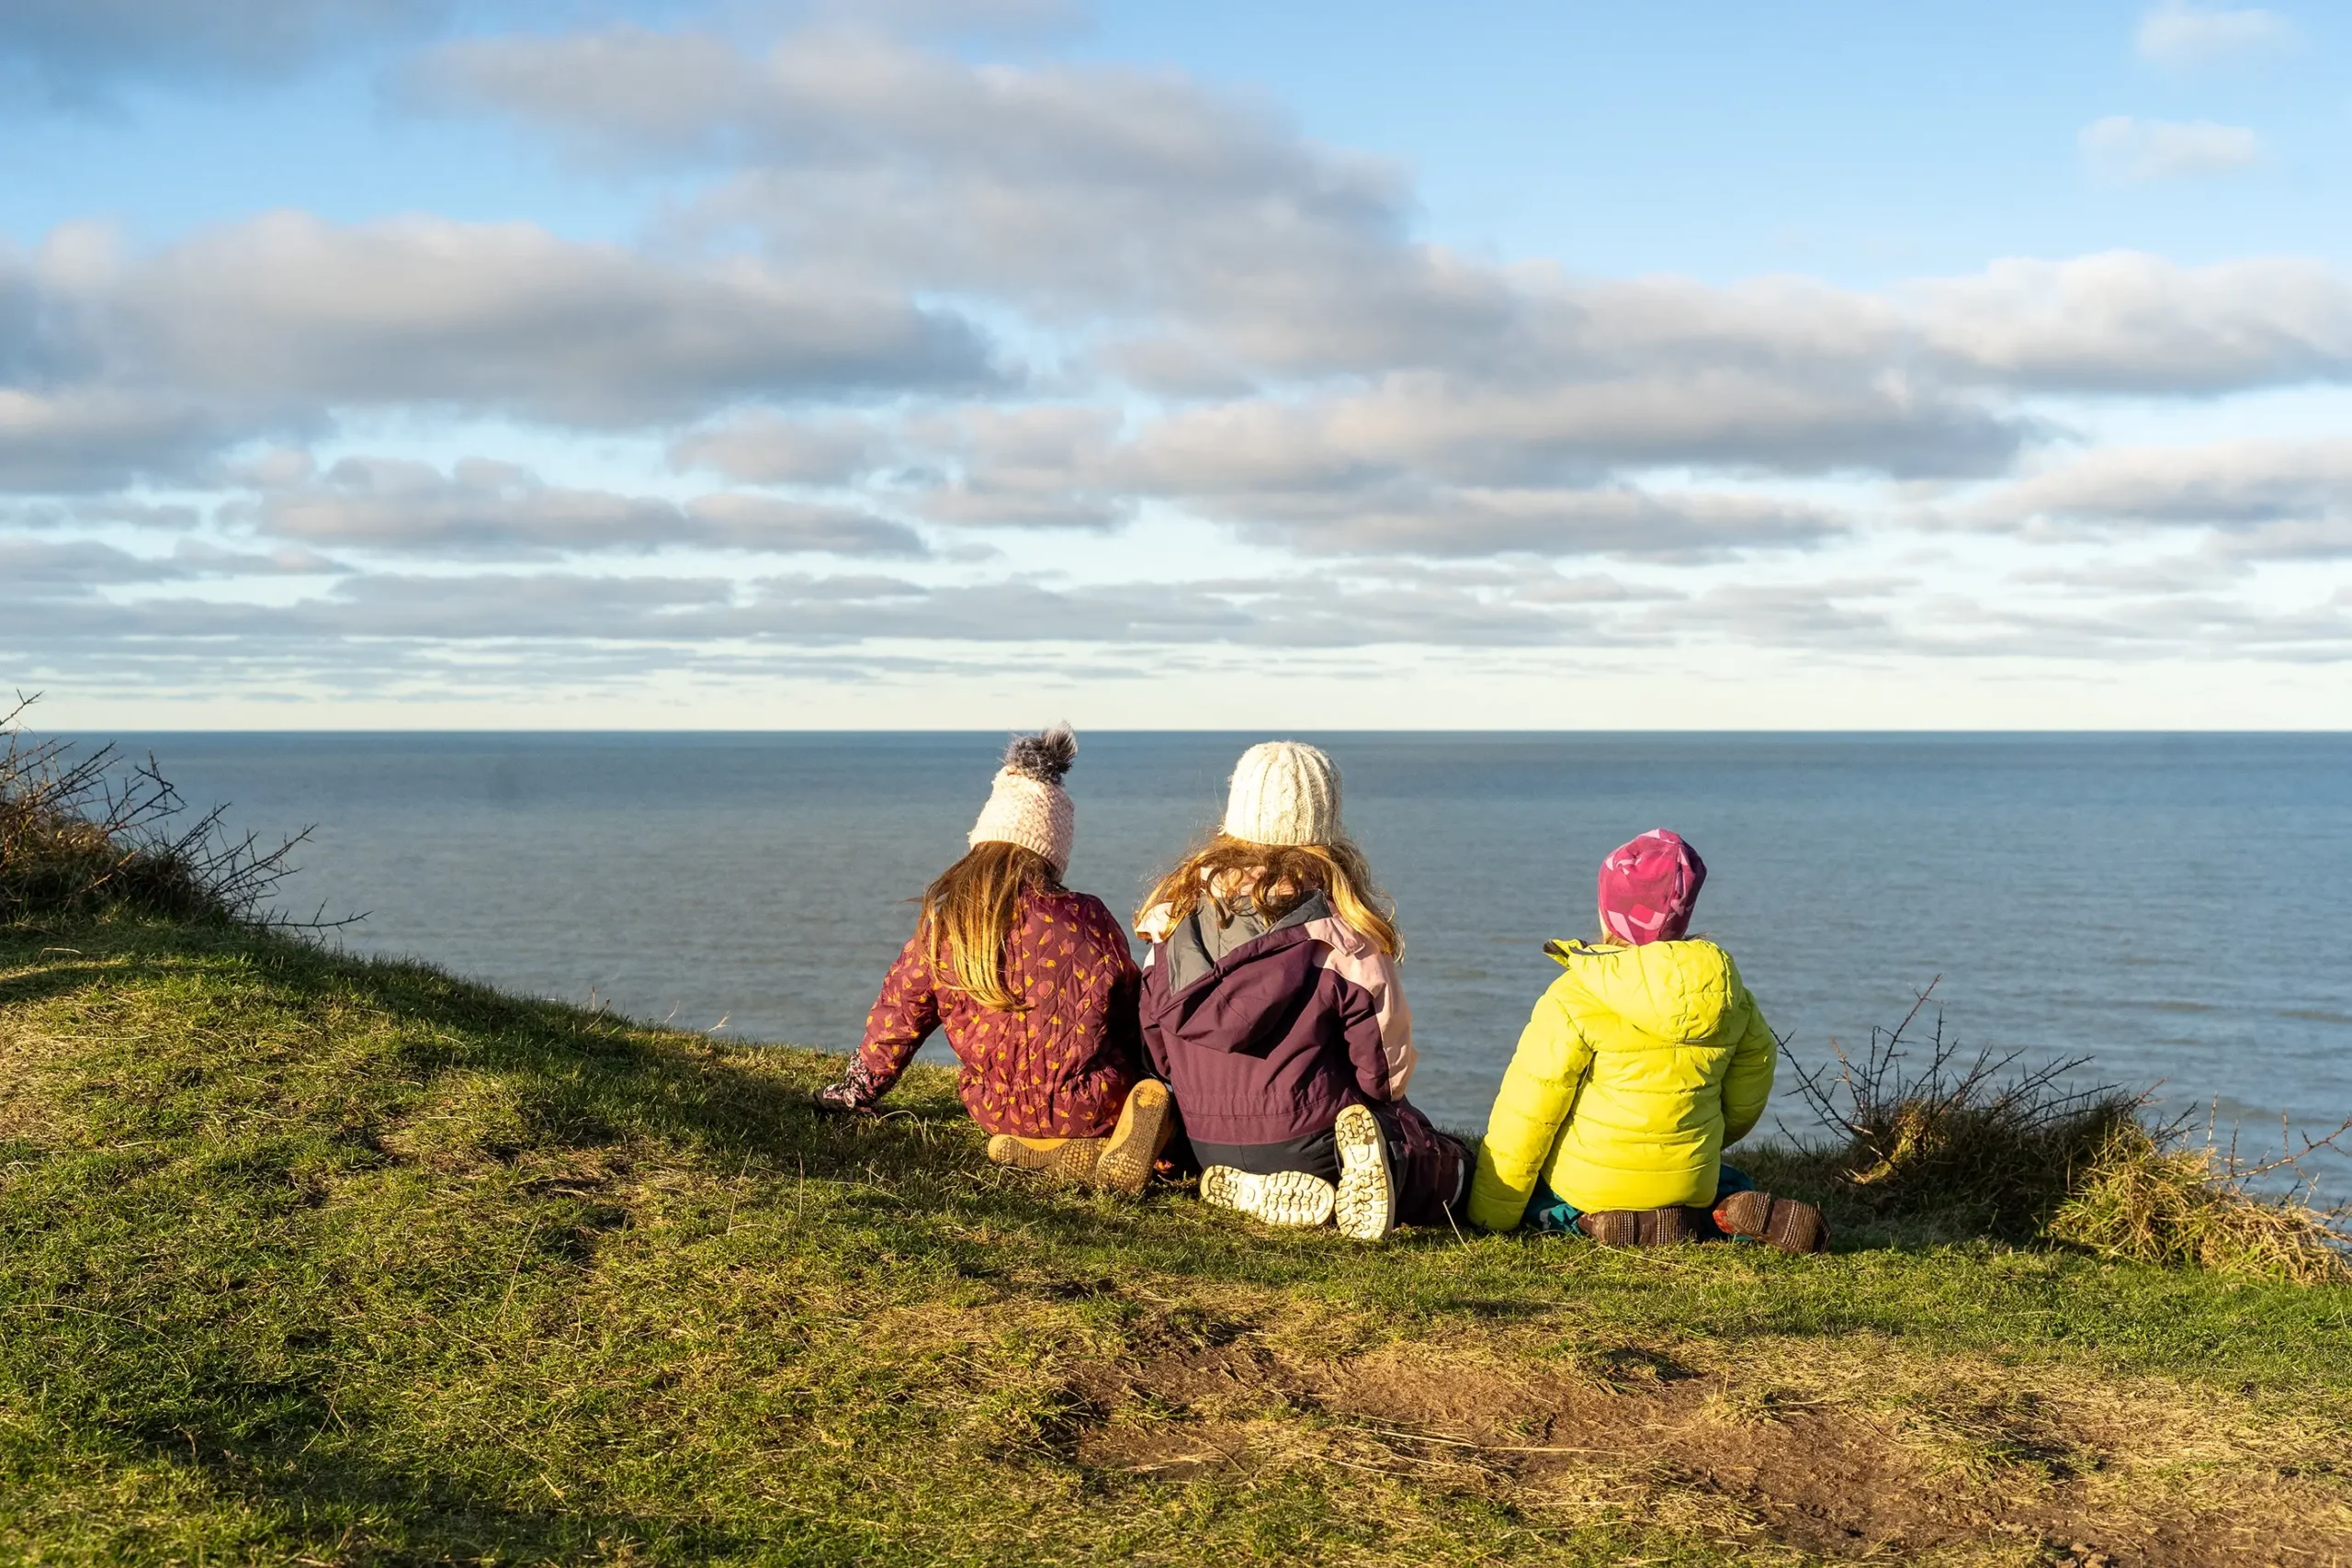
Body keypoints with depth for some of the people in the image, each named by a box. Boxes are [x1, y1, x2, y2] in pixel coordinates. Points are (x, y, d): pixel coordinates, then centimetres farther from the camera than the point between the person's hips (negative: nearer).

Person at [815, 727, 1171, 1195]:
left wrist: (855, 1092, 26)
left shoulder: (941, 922, 3)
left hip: (1000, 1113, 3)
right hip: (1090, 1104, -3)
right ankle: (1116, 1143, -11)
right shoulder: (1089, 919, 1)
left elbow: (896, 1017, 11)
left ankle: (1047, 1151, -5)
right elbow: (1133, 1015, 9)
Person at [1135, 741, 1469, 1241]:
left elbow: (1157, 1048, 6)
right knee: (1451, 1167, 19)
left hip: (1207, 1145, 5)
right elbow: (1385, 1062, -8)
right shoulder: (1339, 925, -15)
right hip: (1307, 1138, -5)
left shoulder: (1179, 905, -2)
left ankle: (1240, 1187, -2)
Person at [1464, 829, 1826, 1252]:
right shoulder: (1729, 996, -2)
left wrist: (1491, 1216, -6)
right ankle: (1731, 1213, -2)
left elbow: (1525, 1116, -15)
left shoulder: (1575, 1000, -16)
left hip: (1587, 1188, -4)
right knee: (1735, 1185, 36)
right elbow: (1745, 1104, 9)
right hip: (1690, 1183, 4)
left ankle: (1594, 1223, -6)